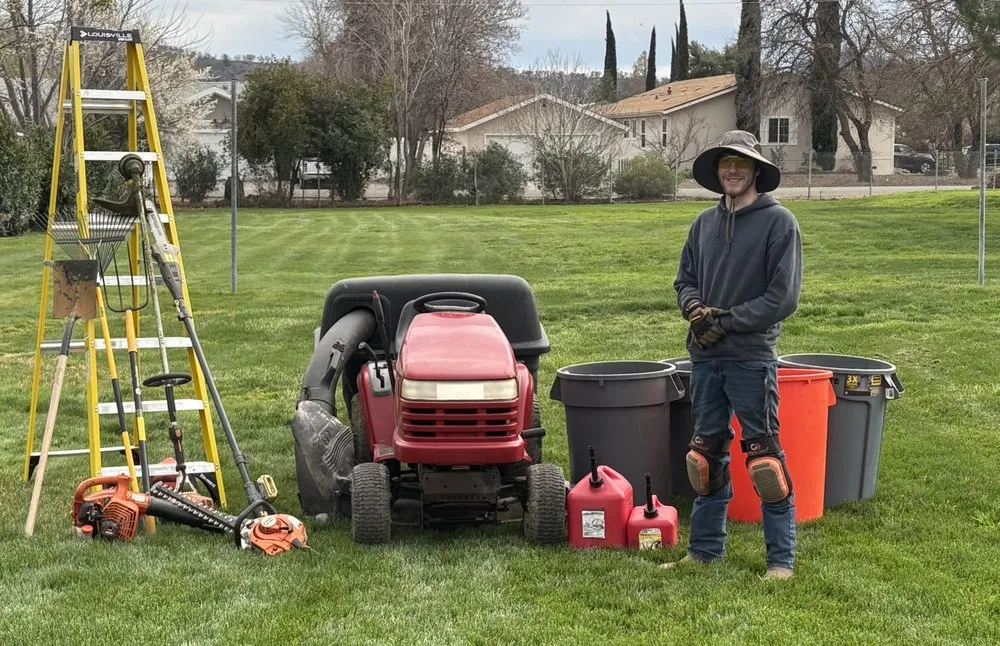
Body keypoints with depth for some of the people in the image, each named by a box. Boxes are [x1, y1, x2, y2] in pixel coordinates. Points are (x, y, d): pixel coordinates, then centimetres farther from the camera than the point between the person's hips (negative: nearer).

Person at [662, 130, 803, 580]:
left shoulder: (778, 221, -5)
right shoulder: (705, 223, 12)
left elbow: (784, 296, -11)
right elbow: (684, 280, 17)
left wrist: (727, 322, -13)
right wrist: (696, 309, -5)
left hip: (752, 357, -6)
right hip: (705, 357, 6)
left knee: (763, 454, -4)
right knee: (706, 452, 13)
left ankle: (781, 559, 3)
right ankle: (705, 548, 25)